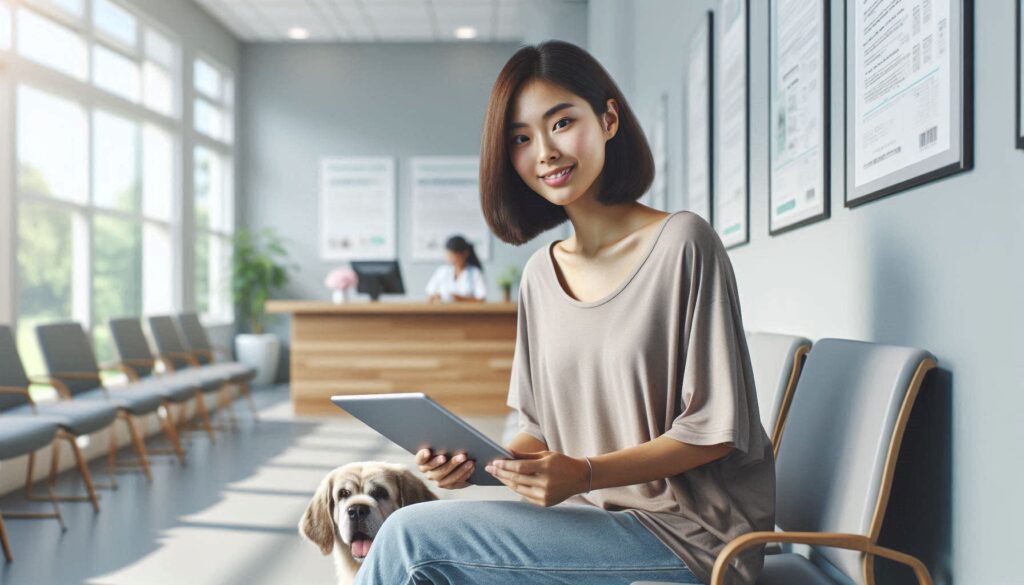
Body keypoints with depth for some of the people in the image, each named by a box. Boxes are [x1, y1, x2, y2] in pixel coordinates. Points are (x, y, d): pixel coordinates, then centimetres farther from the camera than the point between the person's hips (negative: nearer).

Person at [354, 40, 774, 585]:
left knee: (412, 538, -16)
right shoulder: (540, 273, 8)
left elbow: (715, 429, -13)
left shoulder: (681, 244, -12)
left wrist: (585, 474, -23)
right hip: (594, 517, 6)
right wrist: (481, 461, -8)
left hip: (689, 534, -6)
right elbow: (543, 429, 12)